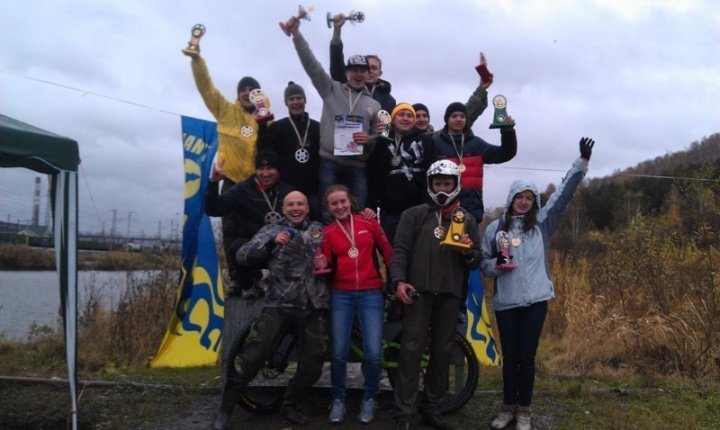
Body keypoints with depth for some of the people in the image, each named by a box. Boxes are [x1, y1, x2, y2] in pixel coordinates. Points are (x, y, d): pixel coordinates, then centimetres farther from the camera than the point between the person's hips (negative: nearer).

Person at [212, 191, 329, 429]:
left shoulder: (319, 230, 14)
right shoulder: (271, 230, 8)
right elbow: (242, 256, -3)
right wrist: (271, 242, -16)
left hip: (313, 308, 3)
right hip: (278, 306, -2)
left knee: (311, 367, 6)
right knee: (251, 357, -12)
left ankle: (289, 406, 30)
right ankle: (226, 409, 6)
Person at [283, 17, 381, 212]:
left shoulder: (374, 105, 17)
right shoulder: (331, 89, 13)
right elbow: (311, 64, 3)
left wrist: (369, 140, -7)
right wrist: (296, 34, -6)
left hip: (357, 167, 2)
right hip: (330, 163, -1)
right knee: (328, 213, -3)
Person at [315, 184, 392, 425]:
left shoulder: (369, 223, 2)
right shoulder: (327, 233, 6)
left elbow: (388, 254, 6)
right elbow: (328, 265, 7)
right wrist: (322, 265, -15)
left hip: (371, 295, -1)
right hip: (341, 296, 1)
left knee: (372, 353, -7)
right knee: (338, 352, 0)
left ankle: (369, 399, 16)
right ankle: (338, 400, 19)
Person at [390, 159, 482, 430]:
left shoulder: (467, 219, 14)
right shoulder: (414, 215, 7)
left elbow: (476, 262, 14)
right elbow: (400, 250, -1)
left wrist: (468, 252, -9)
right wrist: (399, 281, -16)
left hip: (450, 294, 3)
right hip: (419, 290, -3)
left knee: (442, 351, 8)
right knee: (412, 349, -7)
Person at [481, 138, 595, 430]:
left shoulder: (542, 222, 7)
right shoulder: (495, 228, 7)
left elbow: (563, 193, 1)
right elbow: (483, 261, 10)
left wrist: (582, 163, -7)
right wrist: (495, 266, -12)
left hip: (535, 300, 0)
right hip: (506, 302, 1)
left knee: (527, 356, 2)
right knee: (510, 356, 8)